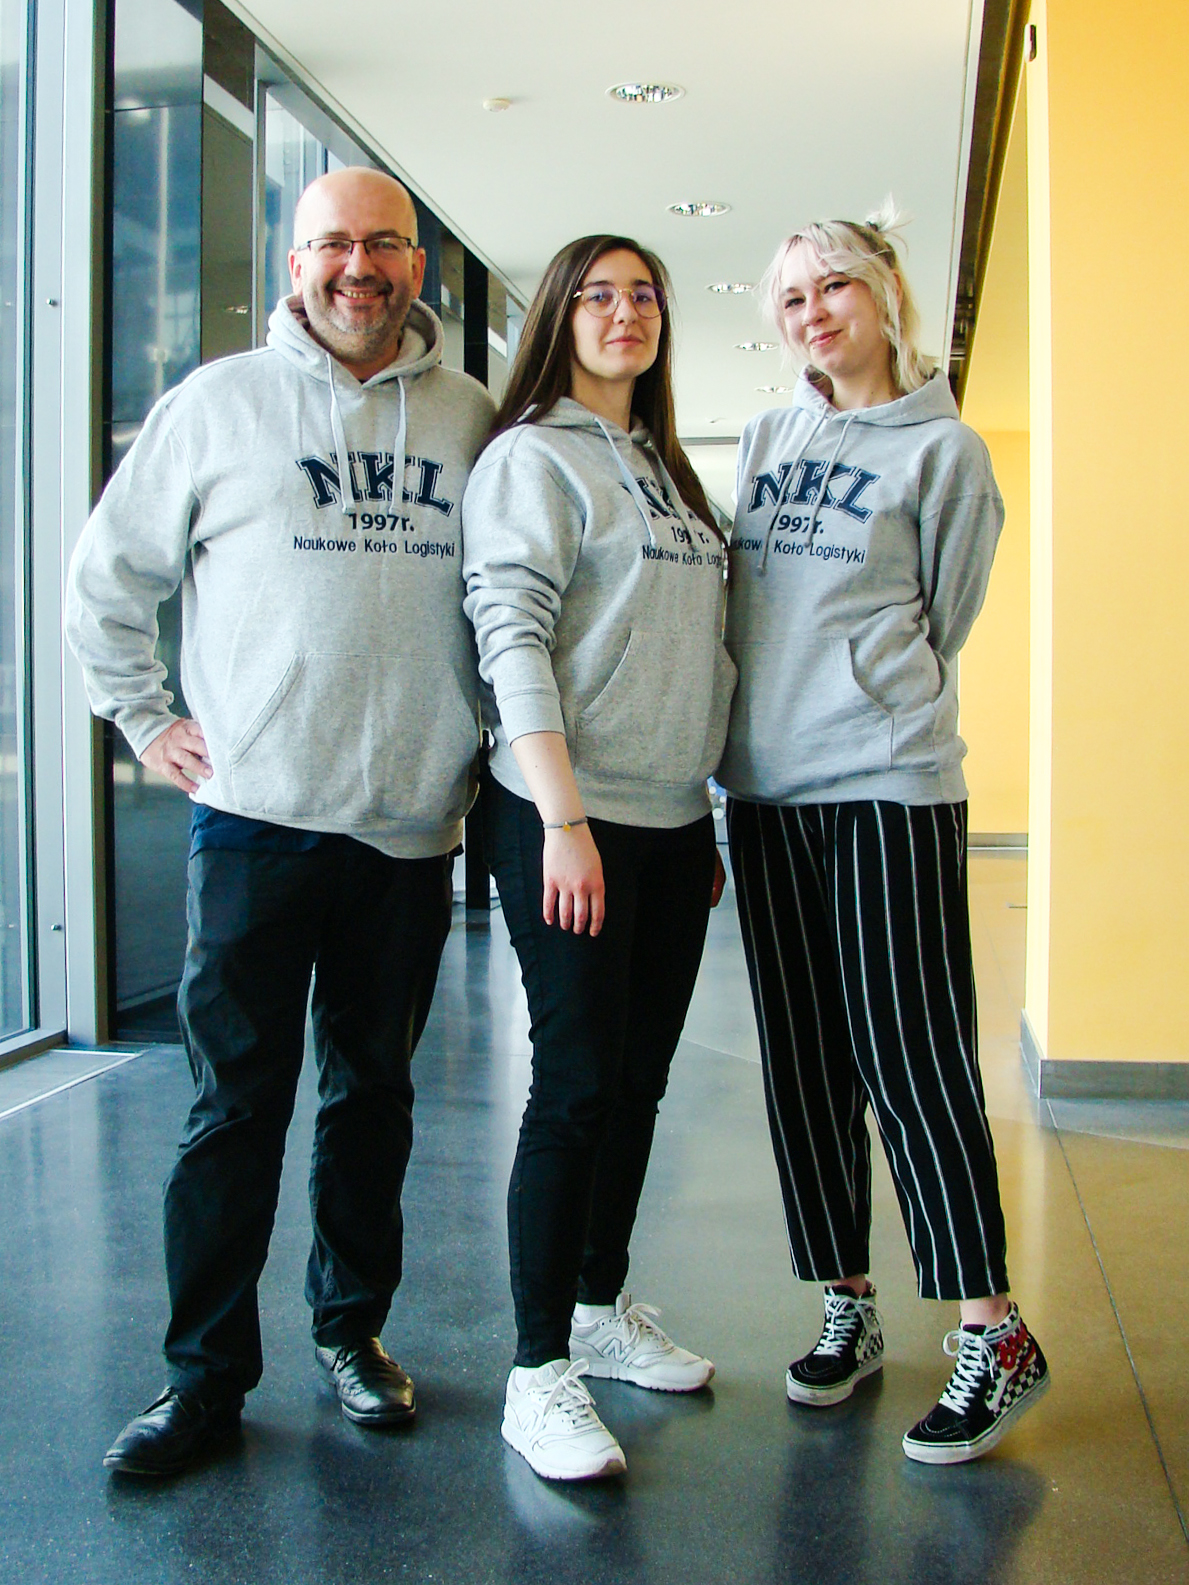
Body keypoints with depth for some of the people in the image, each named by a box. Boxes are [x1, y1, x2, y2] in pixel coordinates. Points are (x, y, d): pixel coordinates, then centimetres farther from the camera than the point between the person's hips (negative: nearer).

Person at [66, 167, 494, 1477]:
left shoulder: (471, 419, 9)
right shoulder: (219, 402, 4)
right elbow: (106, 575, 11)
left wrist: (482, 737, 11)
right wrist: (147, 722, 5)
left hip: (413, 825, 2)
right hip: (256, 816, -2)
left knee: (375, 1090, 11)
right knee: (235, 1101, 1)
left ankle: (350, 1328, 27)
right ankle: (206, 1371, 13)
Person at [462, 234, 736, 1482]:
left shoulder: (665, 469, 20)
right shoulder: (531, 457, -3)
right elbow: (512, 639, -13)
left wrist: (710, 816, 17)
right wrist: (562, 818, -21)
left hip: (672, 820, 7)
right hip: (570, 818, -7)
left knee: (638, 1080, 12)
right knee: (576, 1085, -7)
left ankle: (601, 1308, 28)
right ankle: (539, 1374, 3)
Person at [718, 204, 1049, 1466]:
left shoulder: (940, 449, 2)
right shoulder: (764, 441, 17)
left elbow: (937, 621, 5)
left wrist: (856, 705, 6)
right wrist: (757, 720, 14)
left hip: (887, 786, -5)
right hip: (764, 790, 5)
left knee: (911, 1055, -6)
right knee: (804, 1063, 8)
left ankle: (993, 1334, 6)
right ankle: (847, 1306, 21)